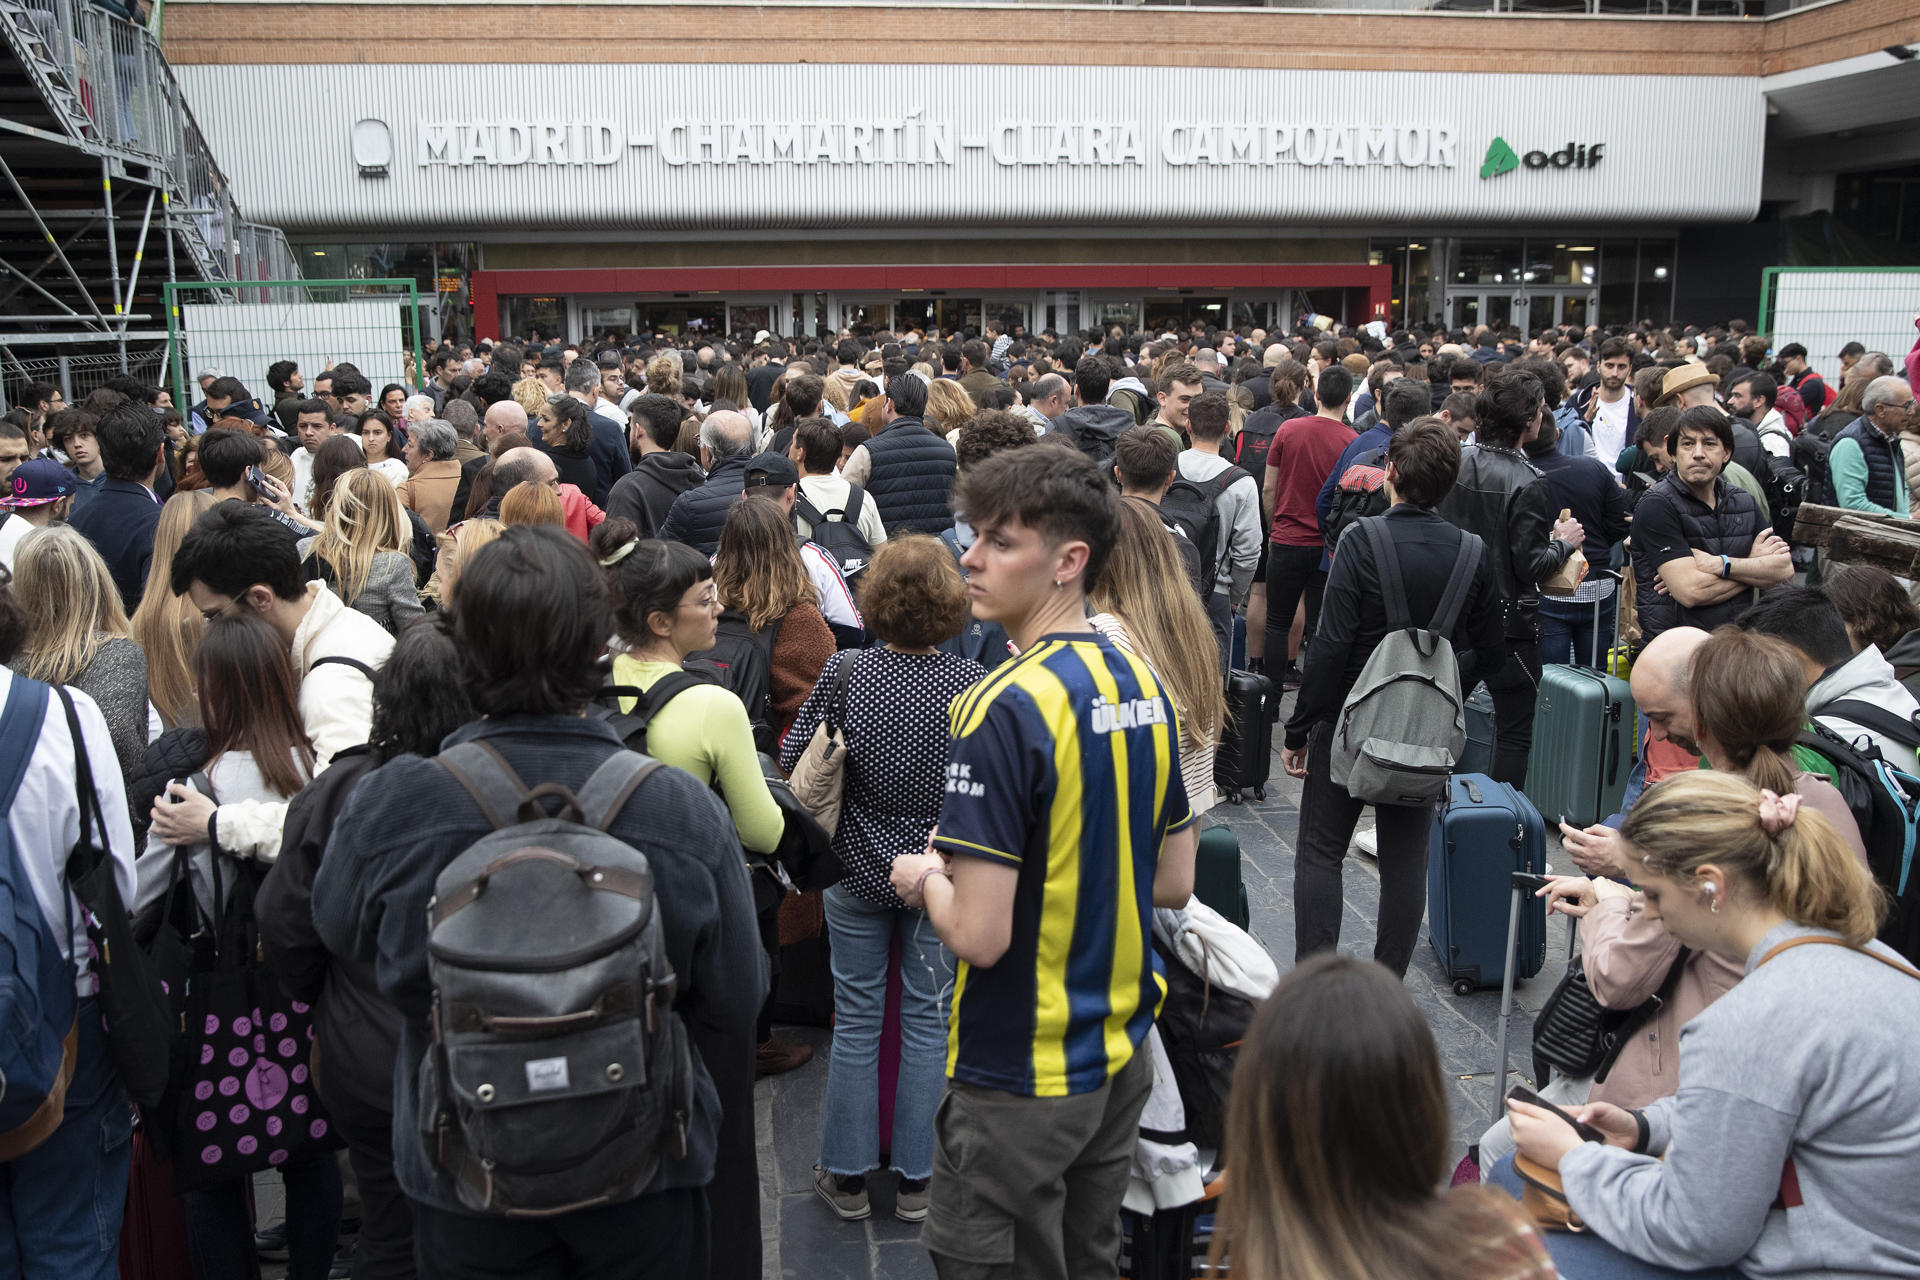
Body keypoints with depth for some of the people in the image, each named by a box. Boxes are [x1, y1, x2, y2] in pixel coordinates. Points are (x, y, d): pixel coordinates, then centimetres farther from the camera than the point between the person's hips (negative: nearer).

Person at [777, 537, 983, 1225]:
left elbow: (791, 760, -5)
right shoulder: (972, 682, -14)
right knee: (928, 1018, 12)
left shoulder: (844, 671, -12)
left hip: (858, 866, 1)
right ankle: (917, 1179, 22)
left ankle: (848, 1176, 24)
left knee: (857, 1018, 13)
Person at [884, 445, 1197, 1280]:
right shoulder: (1143, 686, 1)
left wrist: (925, 876, -7)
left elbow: (978, 934, -26)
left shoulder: (1005, 709, -24)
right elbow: (1174, 884, 8)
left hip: (1020, 1078, -7)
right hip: (1120, 1055, 8)